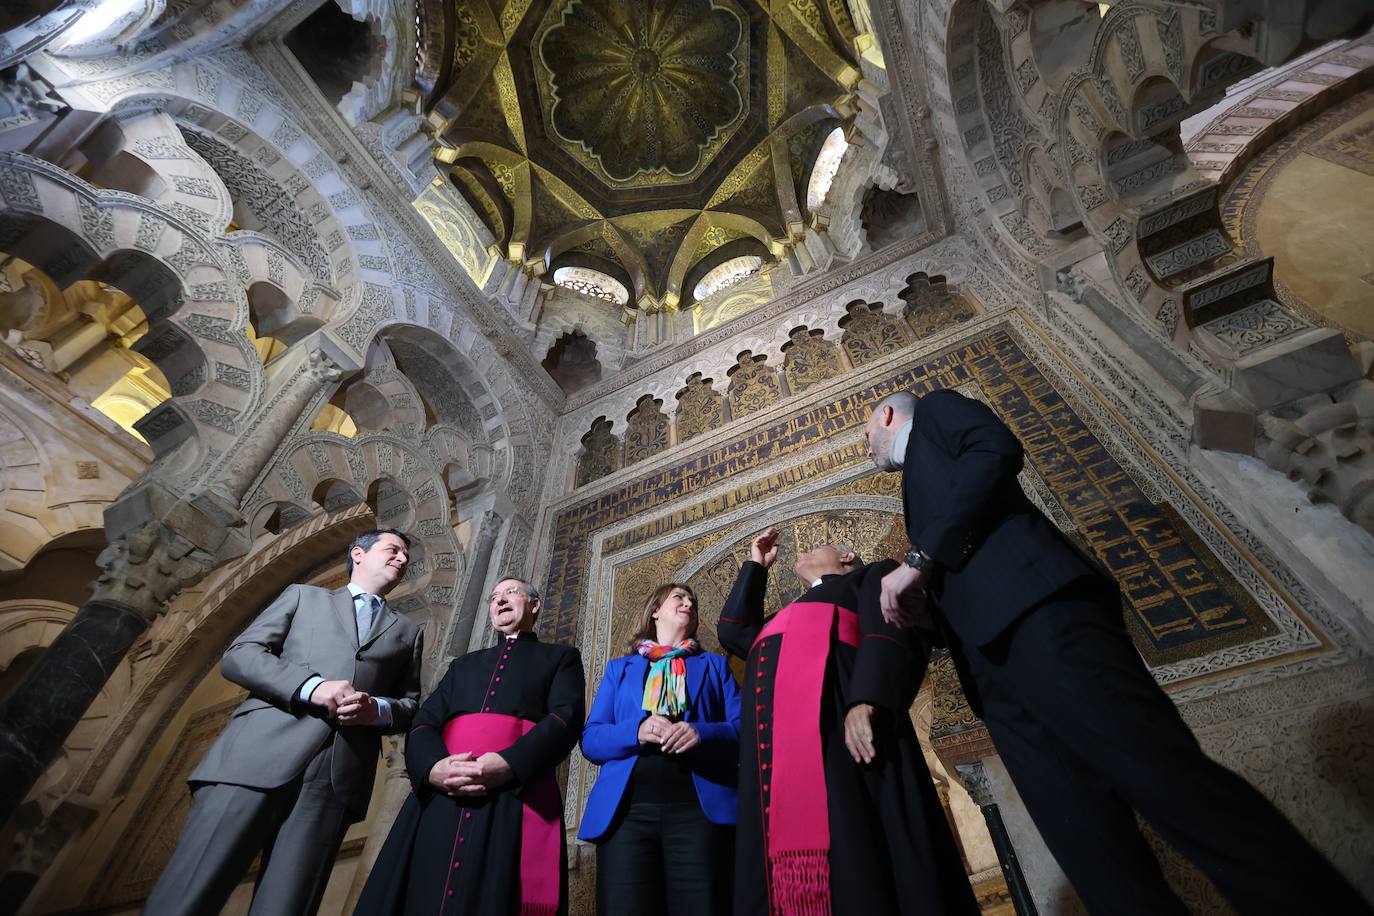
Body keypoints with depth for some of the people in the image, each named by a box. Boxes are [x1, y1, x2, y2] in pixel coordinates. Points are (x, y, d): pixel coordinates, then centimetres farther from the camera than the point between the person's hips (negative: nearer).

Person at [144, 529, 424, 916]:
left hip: (339, 775, 1)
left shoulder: (409, 632, 24)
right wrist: (311, 686, -9)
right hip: (261, 752, -1)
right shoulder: (302, 596, 21)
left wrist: (377, 710, -6)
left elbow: (412, 707, 18)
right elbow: (238, 655, 8)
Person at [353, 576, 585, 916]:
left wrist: (508, 765, -20)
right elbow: (424, 723, 14)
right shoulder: (464, 664, 28)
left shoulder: (560, 657, 14)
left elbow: (566, 720, -3)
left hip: (517, 801, -4)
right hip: (439, 801, 4)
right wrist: (432, 767, -10)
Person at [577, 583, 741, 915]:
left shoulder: (715, 665, 20)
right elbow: (590, 739, 10)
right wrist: (636, 730, -11)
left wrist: (703, 734, -15)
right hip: (627, 810, 1)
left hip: (700, 809, 0)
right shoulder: (619, 667, 21)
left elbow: (742, 730, 6)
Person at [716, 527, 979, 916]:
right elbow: (733, 631, 35)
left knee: (854, 851, -15)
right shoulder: (785, 617, 40)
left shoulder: (870, 576, 20)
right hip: (775, 744, 6)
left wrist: (868, 698, -20)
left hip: (839, 708, -6)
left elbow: (893, 626, 0)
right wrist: (756, 566, 43)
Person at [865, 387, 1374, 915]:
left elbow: (997, 452, -6)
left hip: (1031, 604, -7)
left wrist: (919, 560, -7)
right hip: (996, 666, 7)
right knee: (1089, 846, -3)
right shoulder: (919, 484, 39)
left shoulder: (935, 410, 18)